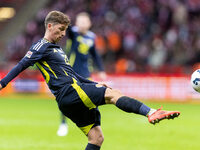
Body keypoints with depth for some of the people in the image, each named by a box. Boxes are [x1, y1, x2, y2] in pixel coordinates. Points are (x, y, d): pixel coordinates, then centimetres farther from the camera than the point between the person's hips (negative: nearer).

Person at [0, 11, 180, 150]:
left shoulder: (57, 49, 28)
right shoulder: (42, 47, 0)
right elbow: (22, 65, -9)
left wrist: (94, 84, 25)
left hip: (73, 98, 10)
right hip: (68, 92, -10)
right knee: (113, 94, -20)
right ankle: (151, 113, -33)